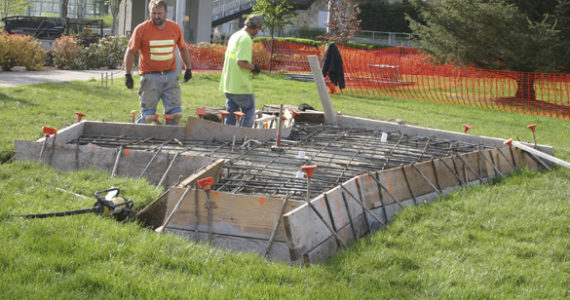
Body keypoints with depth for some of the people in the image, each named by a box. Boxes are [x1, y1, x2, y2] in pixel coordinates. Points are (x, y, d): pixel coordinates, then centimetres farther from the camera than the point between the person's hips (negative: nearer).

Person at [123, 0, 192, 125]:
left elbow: (183, 49, 22)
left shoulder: (175, 28, 7)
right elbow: (130, 52, 1)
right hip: (150, 77, -3)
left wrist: (188, 68, 21)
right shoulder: (141, 29, -4)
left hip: (170, 76, 3)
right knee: (148, 116, -8)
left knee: (176, 114, -1)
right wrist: (127, 75, -4)